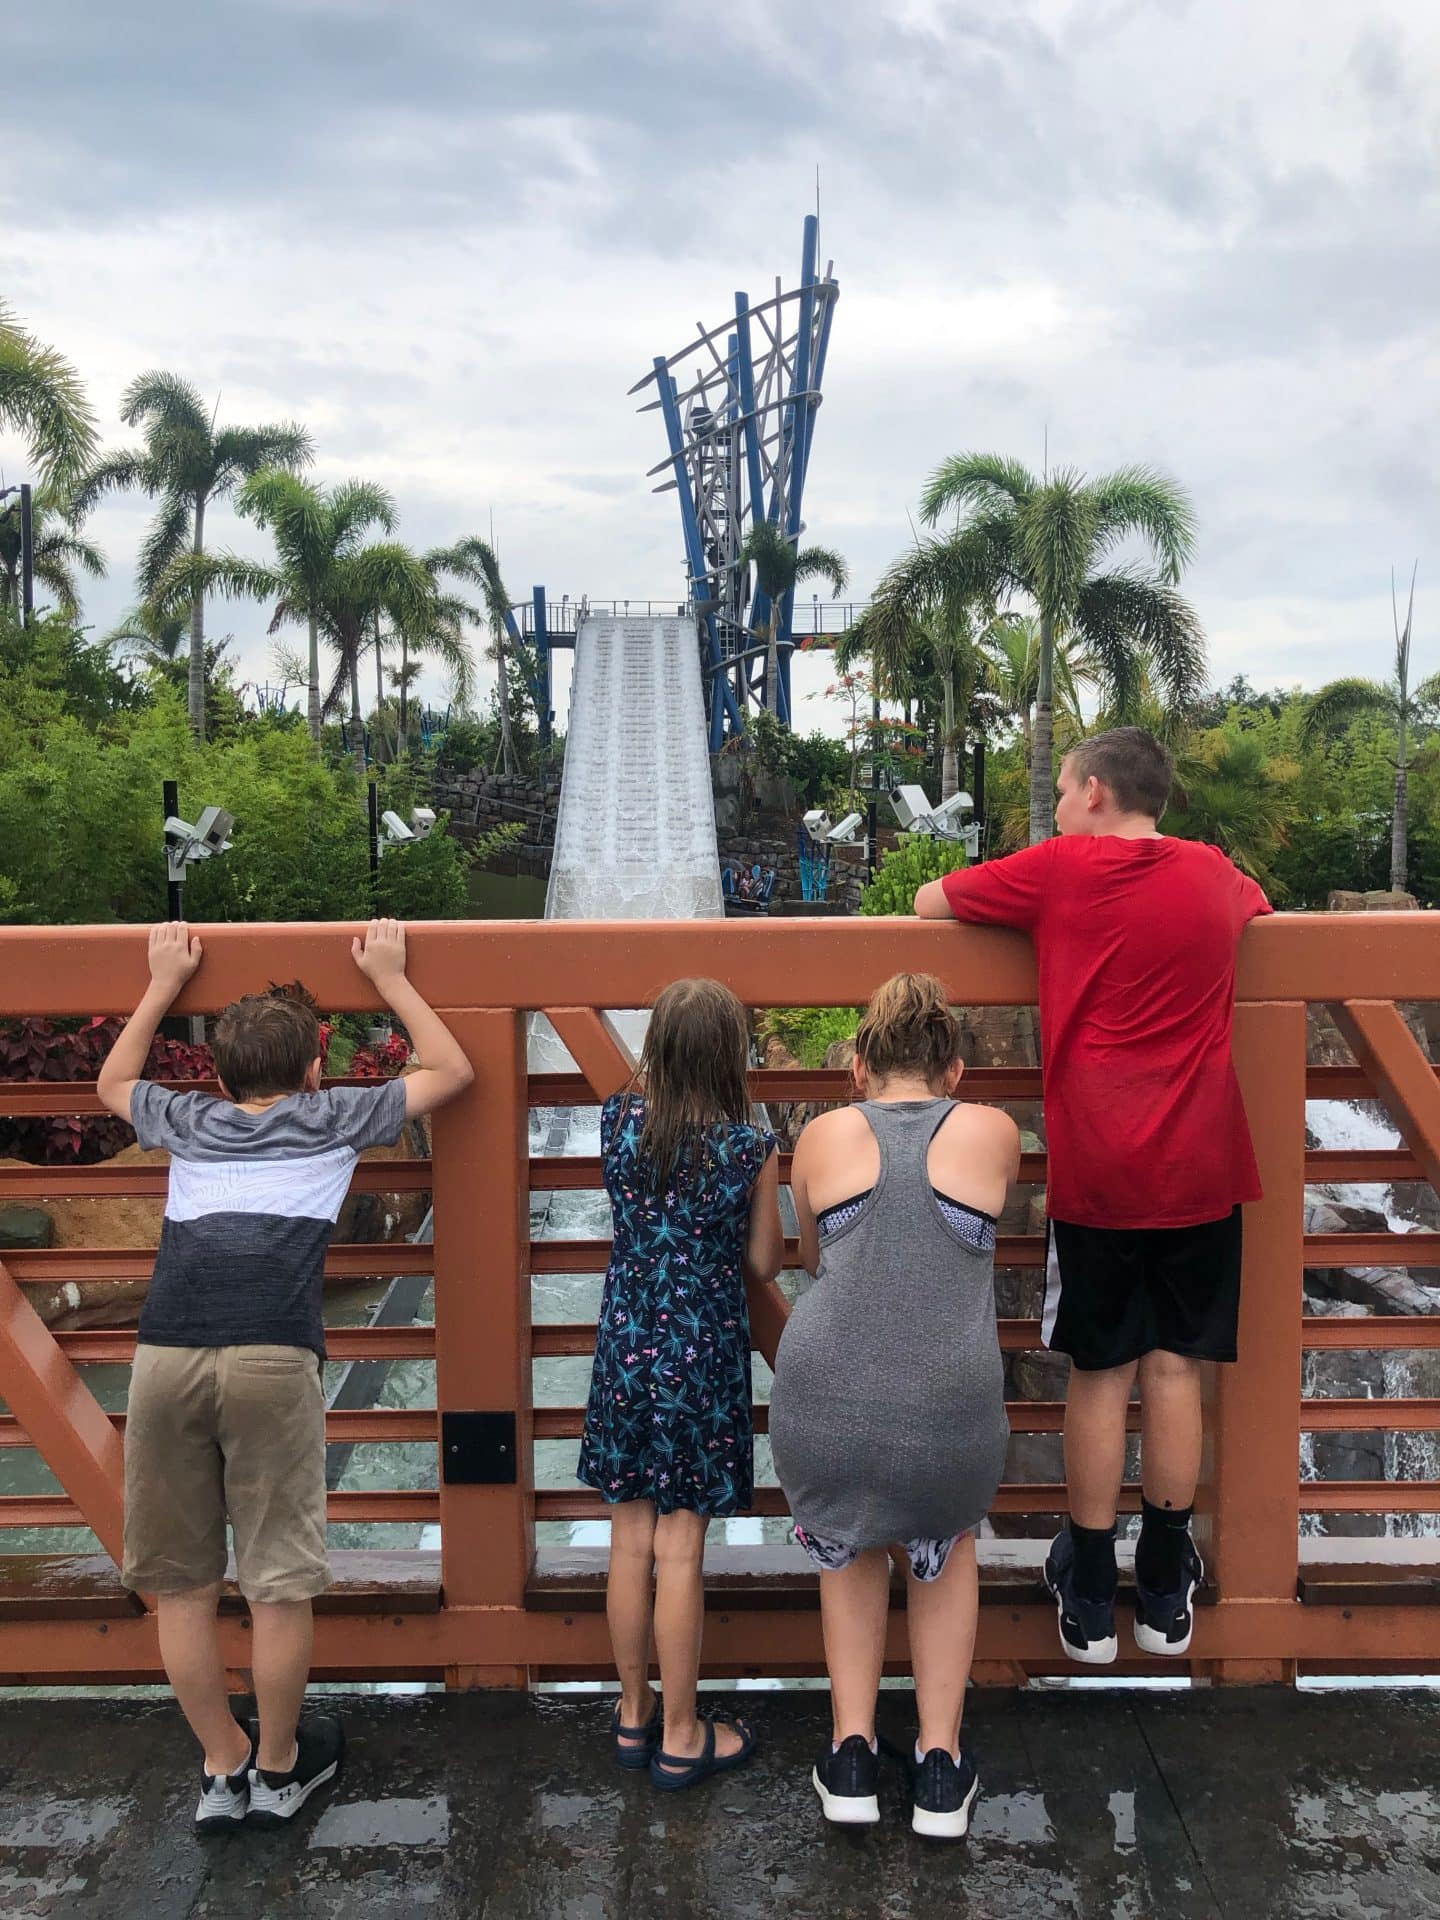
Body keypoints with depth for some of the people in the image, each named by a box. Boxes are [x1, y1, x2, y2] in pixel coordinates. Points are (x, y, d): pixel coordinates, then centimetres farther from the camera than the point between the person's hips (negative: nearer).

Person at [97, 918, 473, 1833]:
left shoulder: (190, 1123, 25)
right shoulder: (332, 1117, 18)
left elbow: (113, 1082, 48)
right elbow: (452, 1071, 29)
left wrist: (164, 984, 50)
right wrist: (388, 977, 36)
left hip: (165, 1355, 3)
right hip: (271, 1357, -3)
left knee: (180, 1581, 15)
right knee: (279, 1581, 10)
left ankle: (223, 1769, 27)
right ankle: (278, 1771, 24)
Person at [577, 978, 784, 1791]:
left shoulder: (620, 1120, -6)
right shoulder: (750, 1147, -15)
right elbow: (764, 1264, -3)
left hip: (626, 1354, 3)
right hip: (704, 1361, -3)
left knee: (631, 1541, 14)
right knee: (680, 1550, 6)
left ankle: (635, 1715, 31)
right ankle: (680, 1738, 21)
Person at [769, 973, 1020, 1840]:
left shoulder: (825, 1135, 7)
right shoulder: (994, 1132, 6)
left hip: (823, 1396, 1)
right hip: (950, 1407, 0)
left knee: (849, 1549, 33)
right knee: (948, 1552, 32)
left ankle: (853, 1754, 32)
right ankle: (941, 1767, 32)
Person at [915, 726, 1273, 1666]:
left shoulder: (1059, 869, -5)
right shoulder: (1216, 875, 7)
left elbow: (928, 902, 7)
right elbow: (1260, 908, 31)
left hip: (1097, 1170, -2)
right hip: (1202, 1167, 3)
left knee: (1099, 1372, 7)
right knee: (1175, 1367, 9)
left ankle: (1090, 1603, 17)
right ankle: (1167, 1597, 20)